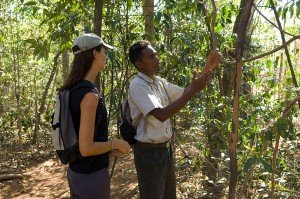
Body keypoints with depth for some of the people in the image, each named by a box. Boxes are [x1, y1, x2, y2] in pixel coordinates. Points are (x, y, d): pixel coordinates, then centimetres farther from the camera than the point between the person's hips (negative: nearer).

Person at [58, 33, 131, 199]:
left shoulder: (73, 90, 2)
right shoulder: (89, 94, -24)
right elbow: (86, 148, -26)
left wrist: (108, 146, 9)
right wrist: (115, 143, -11)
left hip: (75, 171, 8)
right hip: (92, 176, -8)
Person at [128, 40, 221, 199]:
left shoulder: (159, 82, 6)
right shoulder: (138, 86, -20)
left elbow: (184, 93, 11)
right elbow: (161, 115, -31)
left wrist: (207, 68, 2)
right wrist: (193, 90, -30)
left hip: (166, 148, 8)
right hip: (149, 151, -8)